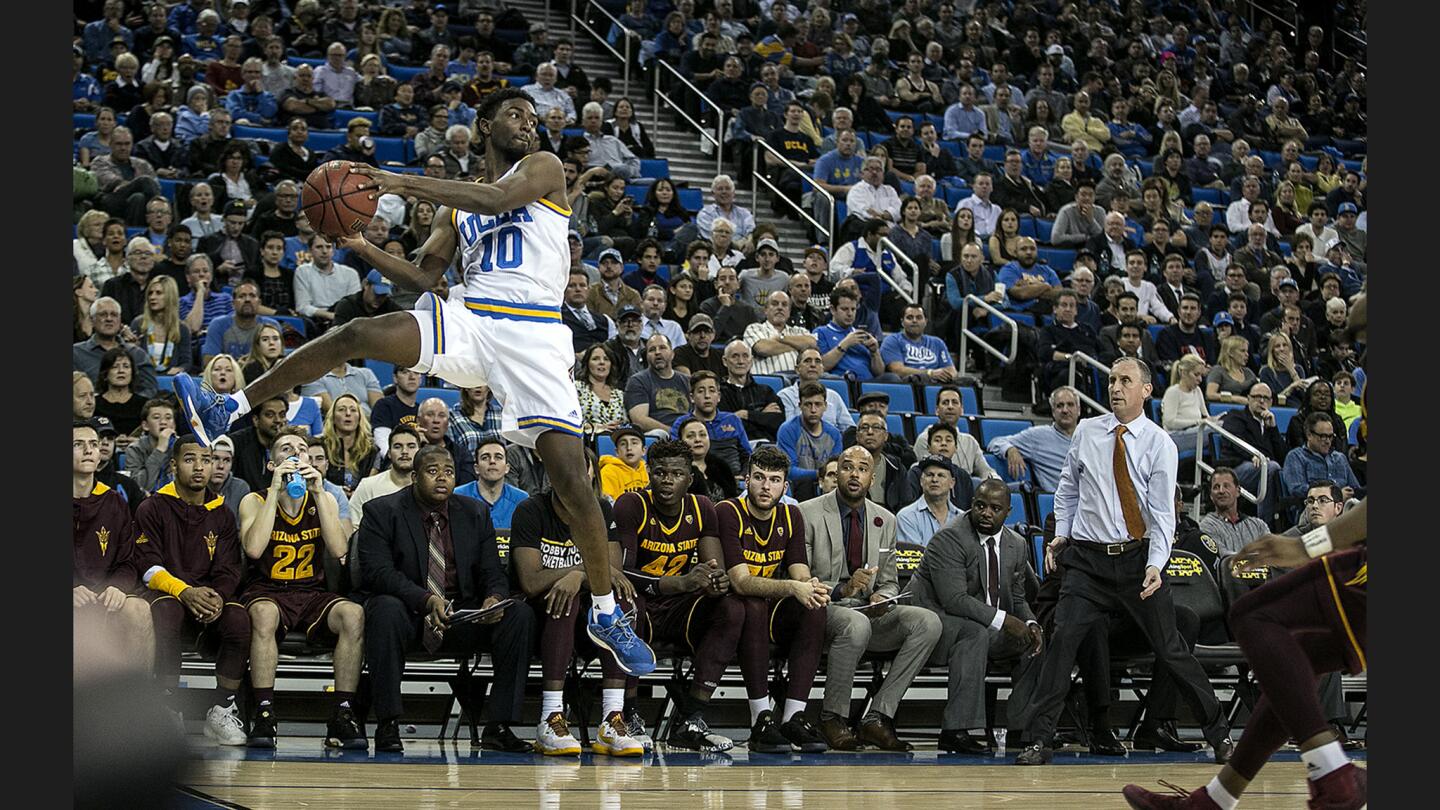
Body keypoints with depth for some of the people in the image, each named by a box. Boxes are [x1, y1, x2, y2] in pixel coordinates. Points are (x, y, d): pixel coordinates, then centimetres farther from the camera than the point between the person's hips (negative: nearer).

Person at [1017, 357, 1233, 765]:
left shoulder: (1159, 443, -4)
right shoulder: (1086, 432, 5)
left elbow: (1162, 513, -8)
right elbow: (1068, 488, 19)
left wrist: (1155, 566, -20)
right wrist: (1061, 532, 9)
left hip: (1139, 558, -2)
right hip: (1087, 559, 2)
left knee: (1170, 648, 0)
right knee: (1063, 639, -13)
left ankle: (1218, 735, 13)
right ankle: (1038, 741, -9)